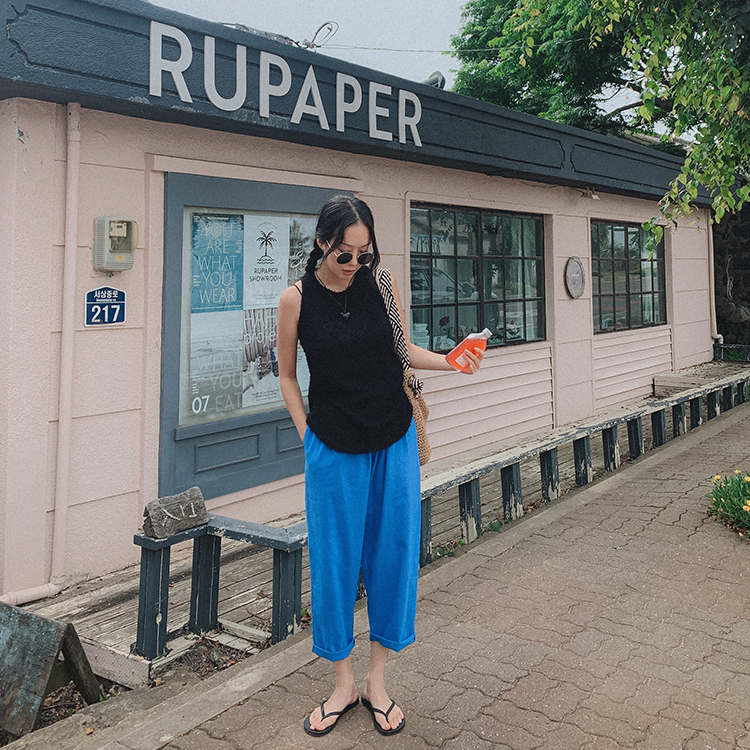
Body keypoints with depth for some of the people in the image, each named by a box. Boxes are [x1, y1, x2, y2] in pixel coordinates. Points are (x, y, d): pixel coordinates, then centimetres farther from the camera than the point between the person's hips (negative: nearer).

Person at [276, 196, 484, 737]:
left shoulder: (380, 283, -2)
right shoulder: (297, 298, -7)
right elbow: (287, 375, 4)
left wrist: (452, 362, -5)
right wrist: (307, 435, -1)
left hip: (394, 440, 2)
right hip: (333, 448, -2)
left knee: (393, 556, 6)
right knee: (335, 561, 5)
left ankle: (378, 681, 24)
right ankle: (343, 684, 24)